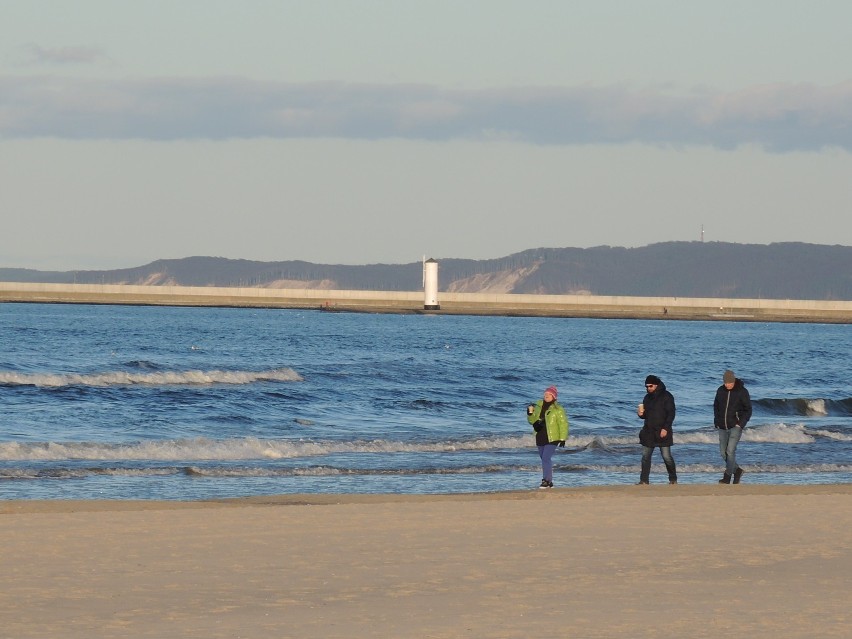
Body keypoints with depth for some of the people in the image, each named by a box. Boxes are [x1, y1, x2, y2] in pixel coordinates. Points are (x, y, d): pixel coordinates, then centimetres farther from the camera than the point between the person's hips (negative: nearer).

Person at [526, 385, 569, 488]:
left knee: (546, 458, -16)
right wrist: (530, 413, -3)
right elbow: (532, 421, 17)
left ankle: (546, 480, -15)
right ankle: (549, 482, 19)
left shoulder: (558, 409, -7)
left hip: (552, 438, -6)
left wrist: (563, 438, -11)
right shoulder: (538, 406, 10)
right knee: (545, 459, 11)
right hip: (540, 438, 6)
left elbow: (563, 424, -6)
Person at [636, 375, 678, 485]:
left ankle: (673, 479, 8)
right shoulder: (648, 397, 13)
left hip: (662, 432, -6)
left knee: (667, 457, -6)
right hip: (649, 432, 6)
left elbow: (671, 414, -10)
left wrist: (666, 428, -18)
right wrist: (641, 414, -3)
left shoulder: (666, 396, -6)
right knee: (645, 456, 2)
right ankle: (644, 480, 5)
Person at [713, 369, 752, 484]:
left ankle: (727, 477, -14)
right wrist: (716, 422, 7)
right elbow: (716, 406, 16)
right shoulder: (720, 390, 4)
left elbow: (748, 410, -3)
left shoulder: (742, 392, -8)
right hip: (722, 427, 5)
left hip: (736, 426, -5)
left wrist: (741, 423, -13)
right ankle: (737, 471, 24)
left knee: (730, 451, -15)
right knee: (723, 453, 5)